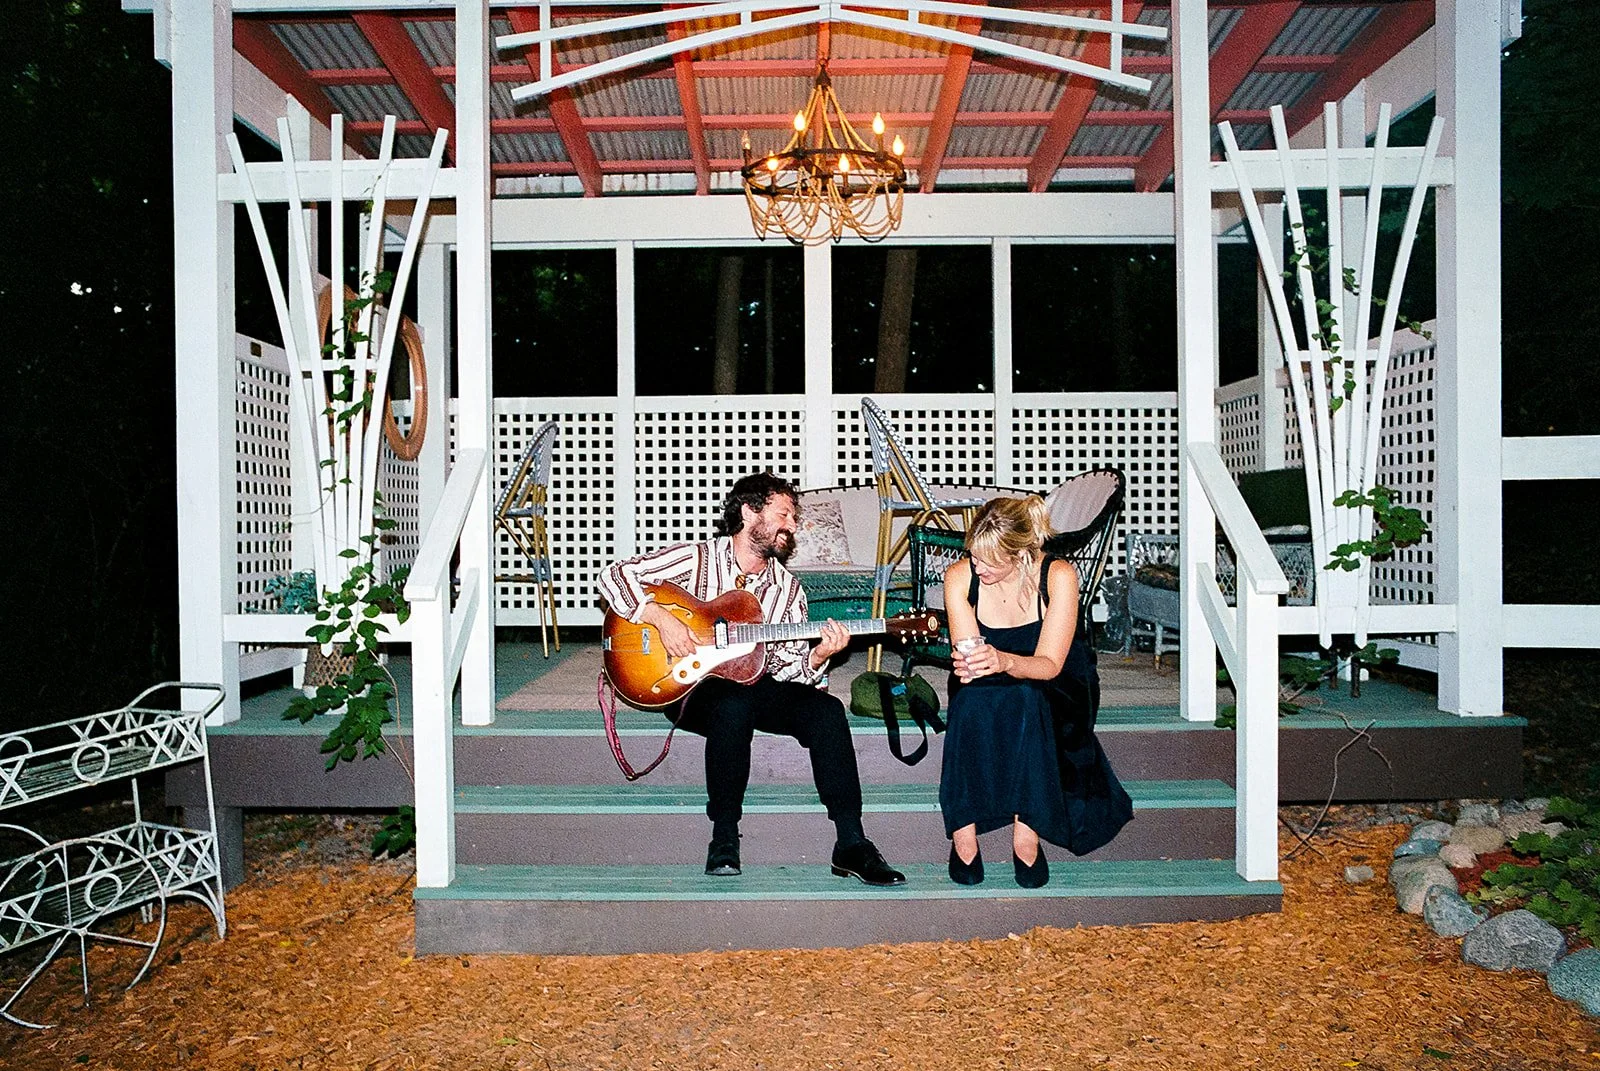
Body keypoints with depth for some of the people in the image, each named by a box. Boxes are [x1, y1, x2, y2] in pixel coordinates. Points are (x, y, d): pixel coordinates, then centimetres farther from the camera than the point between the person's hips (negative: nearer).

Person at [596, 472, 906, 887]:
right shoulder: (697, 559, -4)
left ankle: (851, 845, -22)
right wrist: (661, 618, -21)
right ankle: (724, 839, -22)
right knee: (733, 705, -39)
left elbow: (788, 666, 4)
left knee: (826, 709, -23)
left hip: (755, 686, 4)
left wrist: (818, 657, -18)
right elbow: (614, 575, -9)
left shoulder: (787, 588, 9)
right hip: (693, 687, -4)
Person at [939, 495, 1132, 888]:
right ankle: (962, 829, -23)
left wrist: (1004, 661, -44)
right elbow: (966, 655, -16)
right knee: (968, 701, -33)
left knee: (1026, 699, -36)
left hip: (1056, 692, -2)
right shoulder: (960, 577, -14)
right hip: (987, 693, 2)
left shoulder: (1059, 576, -21)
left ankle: (1027, 831, -26)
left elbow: (1050, 664, -23)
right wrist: (964, 663, -41)